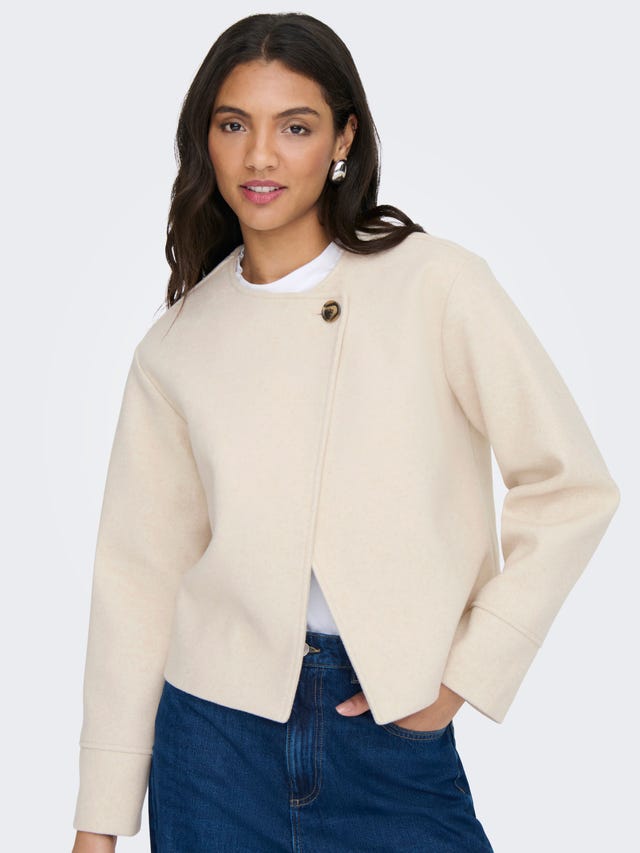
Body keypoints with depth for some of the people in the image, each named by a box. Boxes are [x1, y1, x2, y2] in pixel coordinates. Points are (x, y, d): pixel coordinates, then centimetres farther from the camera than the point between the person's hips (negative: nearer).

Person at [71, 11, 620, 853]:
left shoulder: (436, 284, -6)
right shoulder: (174, 348, 2)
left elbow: (572, 487, -5)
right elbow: (138, 573, 2)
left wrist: (464, 672, -8)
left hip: (394, 727, -2)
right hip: (217, 725, 2)